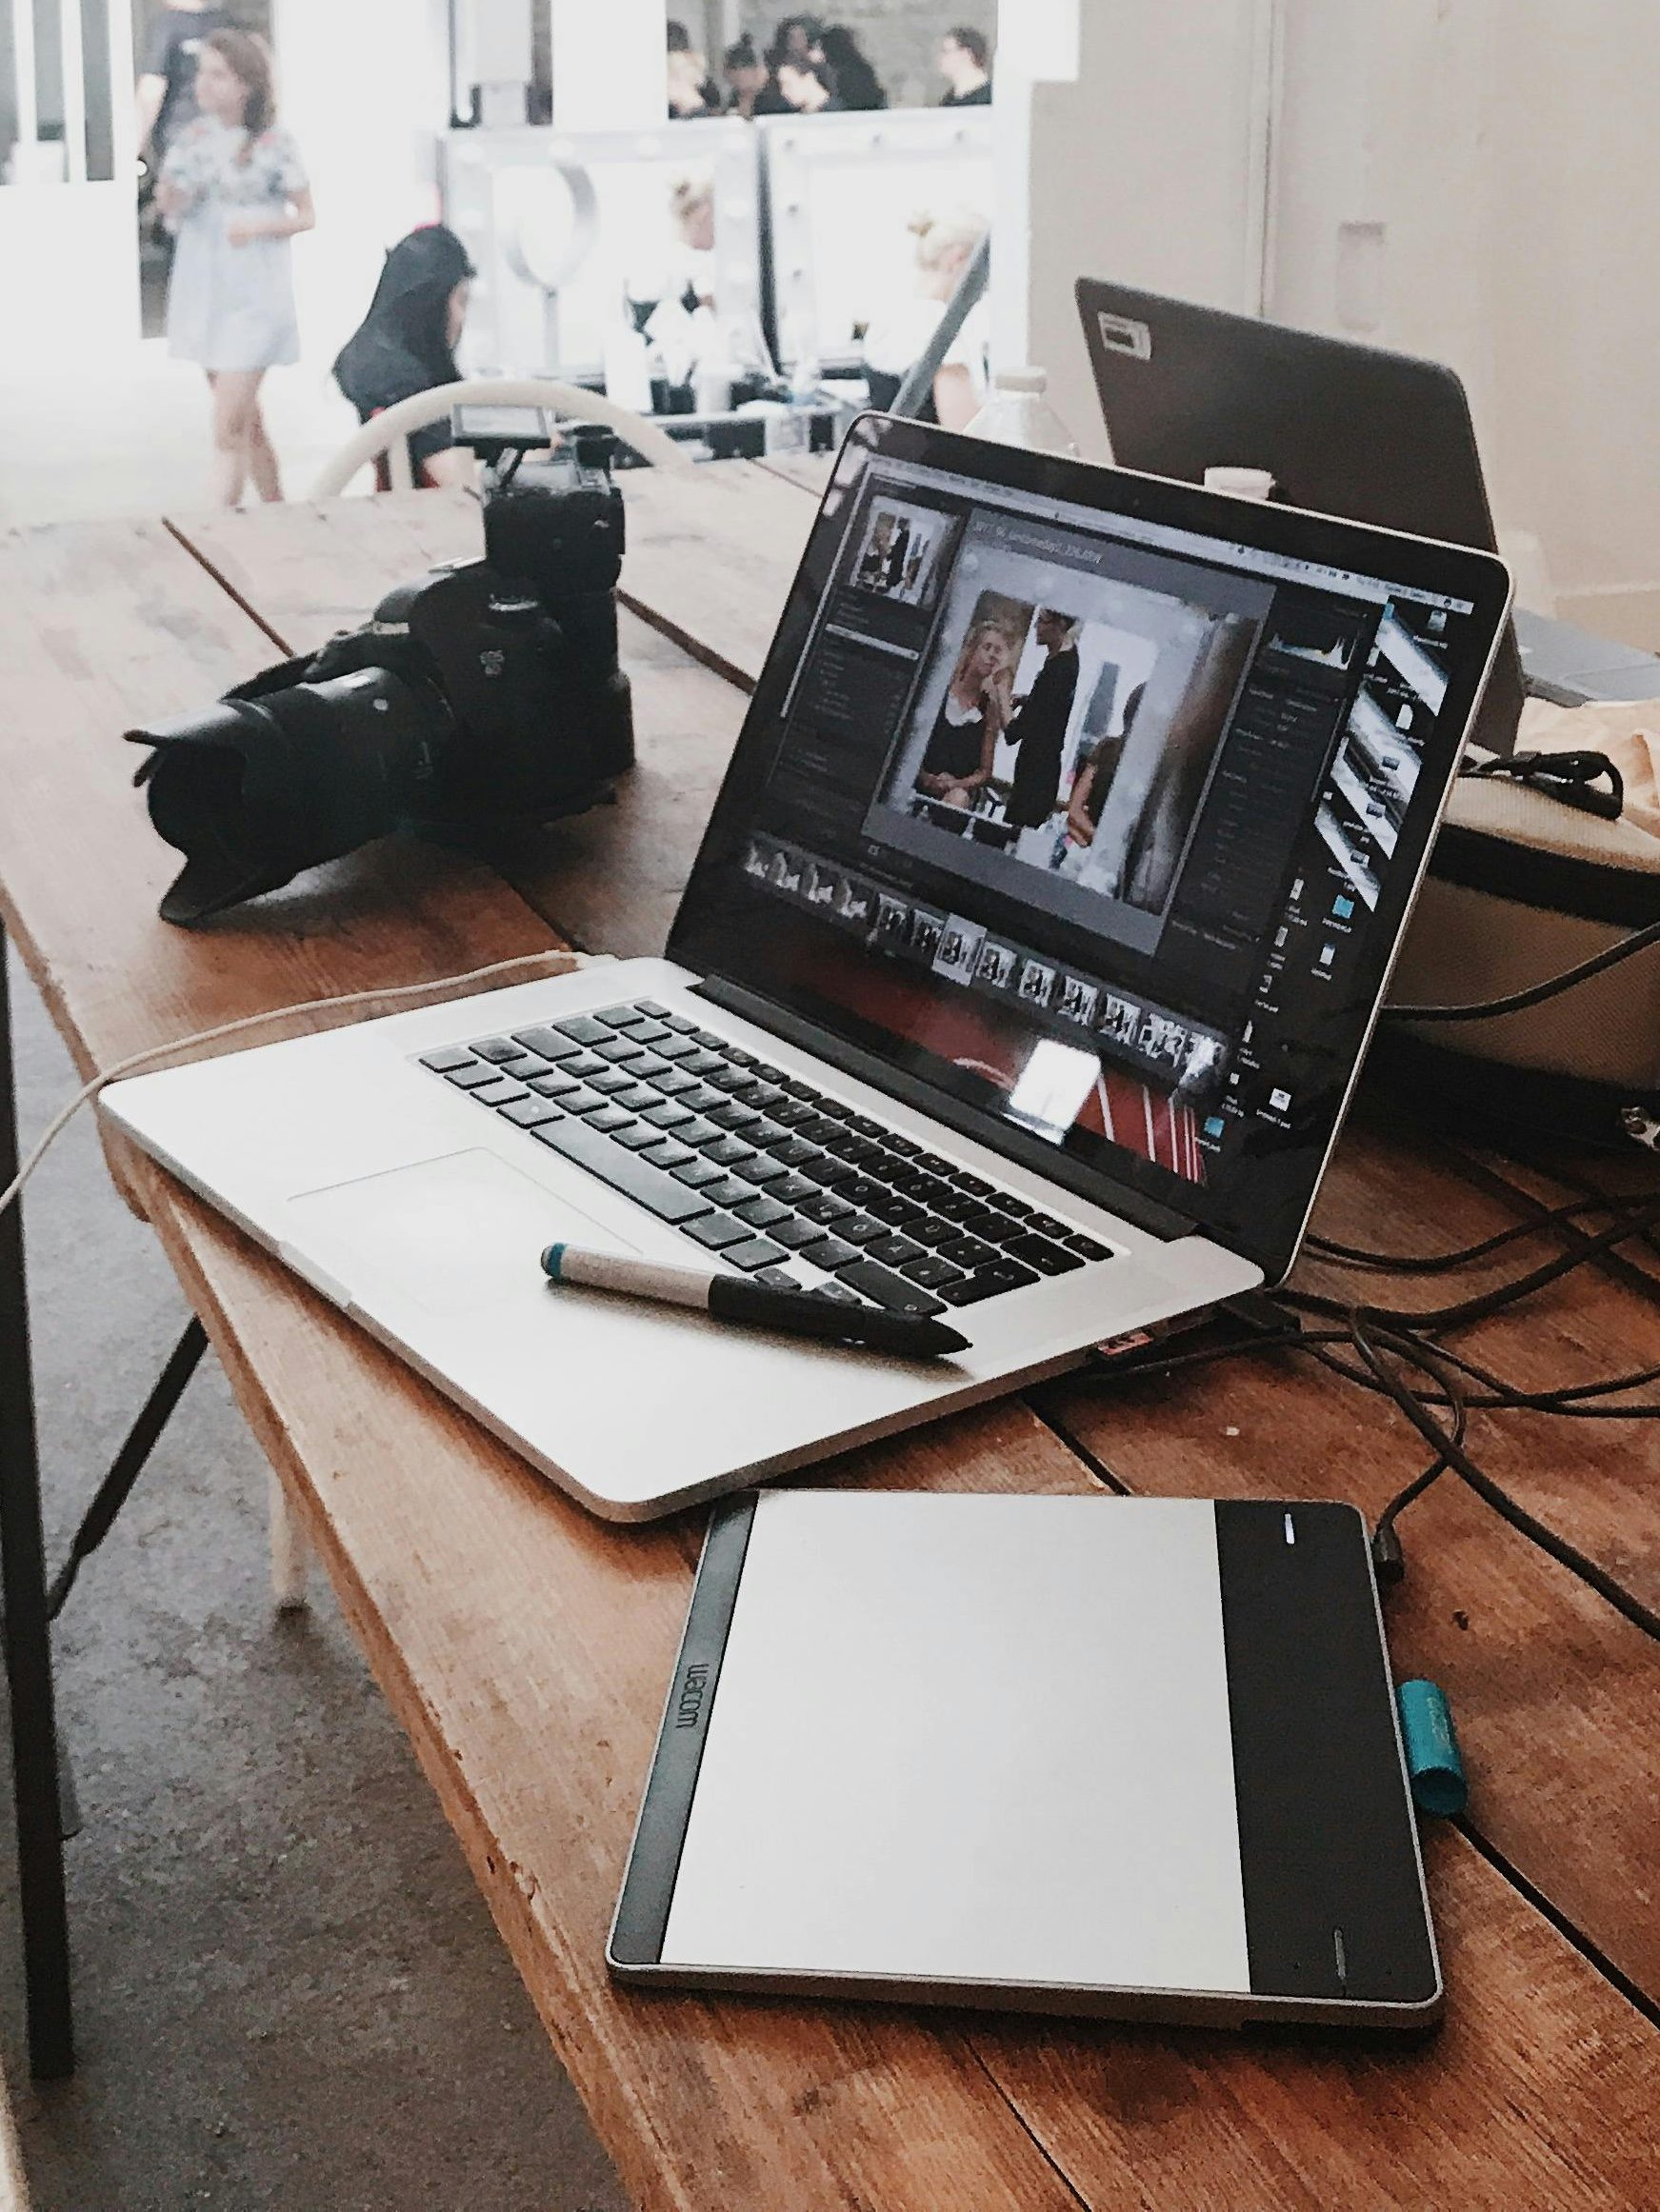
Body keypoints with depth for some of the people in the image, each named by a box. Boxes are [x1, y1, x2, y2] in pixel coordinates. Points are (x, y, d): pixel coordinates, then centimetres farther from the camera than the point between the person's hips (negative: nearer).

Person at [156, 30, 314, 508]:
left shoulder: (273, 145, -7)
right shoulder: (193, 138, 5)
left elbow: (307, 215, 0)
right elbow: (169, 209, 11)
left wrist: (262, 225, -18)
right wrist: (171, 197, -12)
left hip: (253, 294, -5)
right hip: (203, 288, 5)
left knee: (228, 429, -12)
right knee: (248, 421, 14)